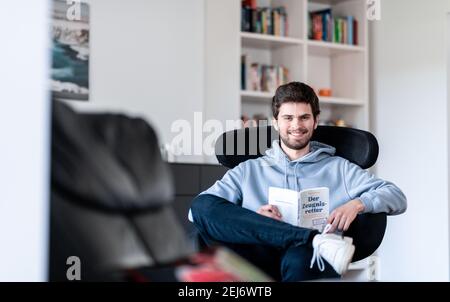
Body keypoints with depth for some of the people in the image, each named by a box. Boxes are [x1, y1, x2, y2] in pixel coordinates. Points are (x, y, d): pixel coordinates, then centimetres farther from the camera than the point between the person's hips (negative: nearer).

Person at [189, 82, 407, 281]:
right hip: (259, 263, 4)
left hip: (309, 262, -4)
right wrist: (251, 218, -9)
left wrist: (357, 204, -7)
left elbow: (396, 197, 15)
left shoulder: (338, 168, 25)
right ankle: (315, 239, -29)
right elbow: (200, 209, 10)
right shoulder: (248, 171, 24)